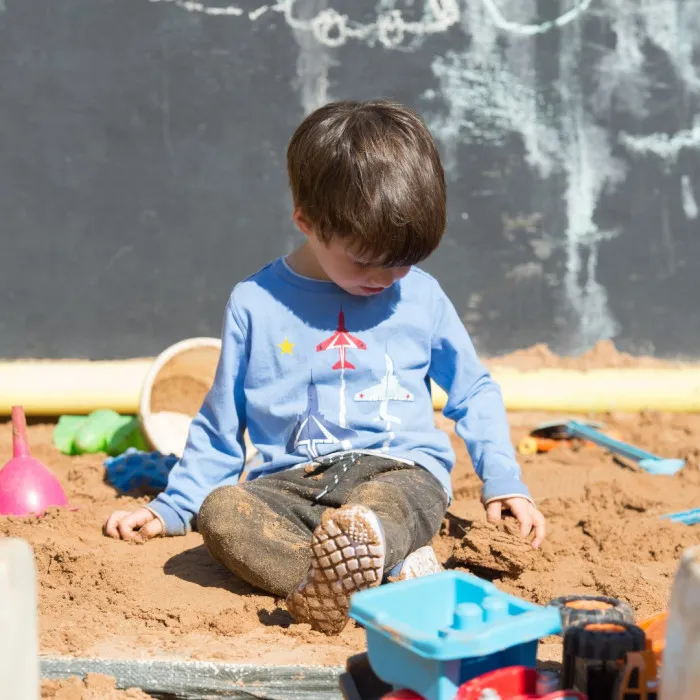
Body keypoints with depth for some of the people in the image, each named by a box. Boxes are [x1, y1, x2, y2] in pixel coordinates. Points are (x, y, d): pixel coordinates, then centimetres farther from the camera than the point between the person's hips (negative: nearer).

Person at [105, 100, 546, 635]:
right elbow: (220, 426, 17)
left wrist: (504, 482, 11)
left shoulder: (422, 297, 9)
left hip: (400, 473, 0)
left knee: (382, 506, -37)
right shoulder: (255, 304, 8)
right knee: (219, 510, -33)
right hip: (292, 486, 1)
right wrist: (172, 508, 11)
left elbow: (474, 392, 22)